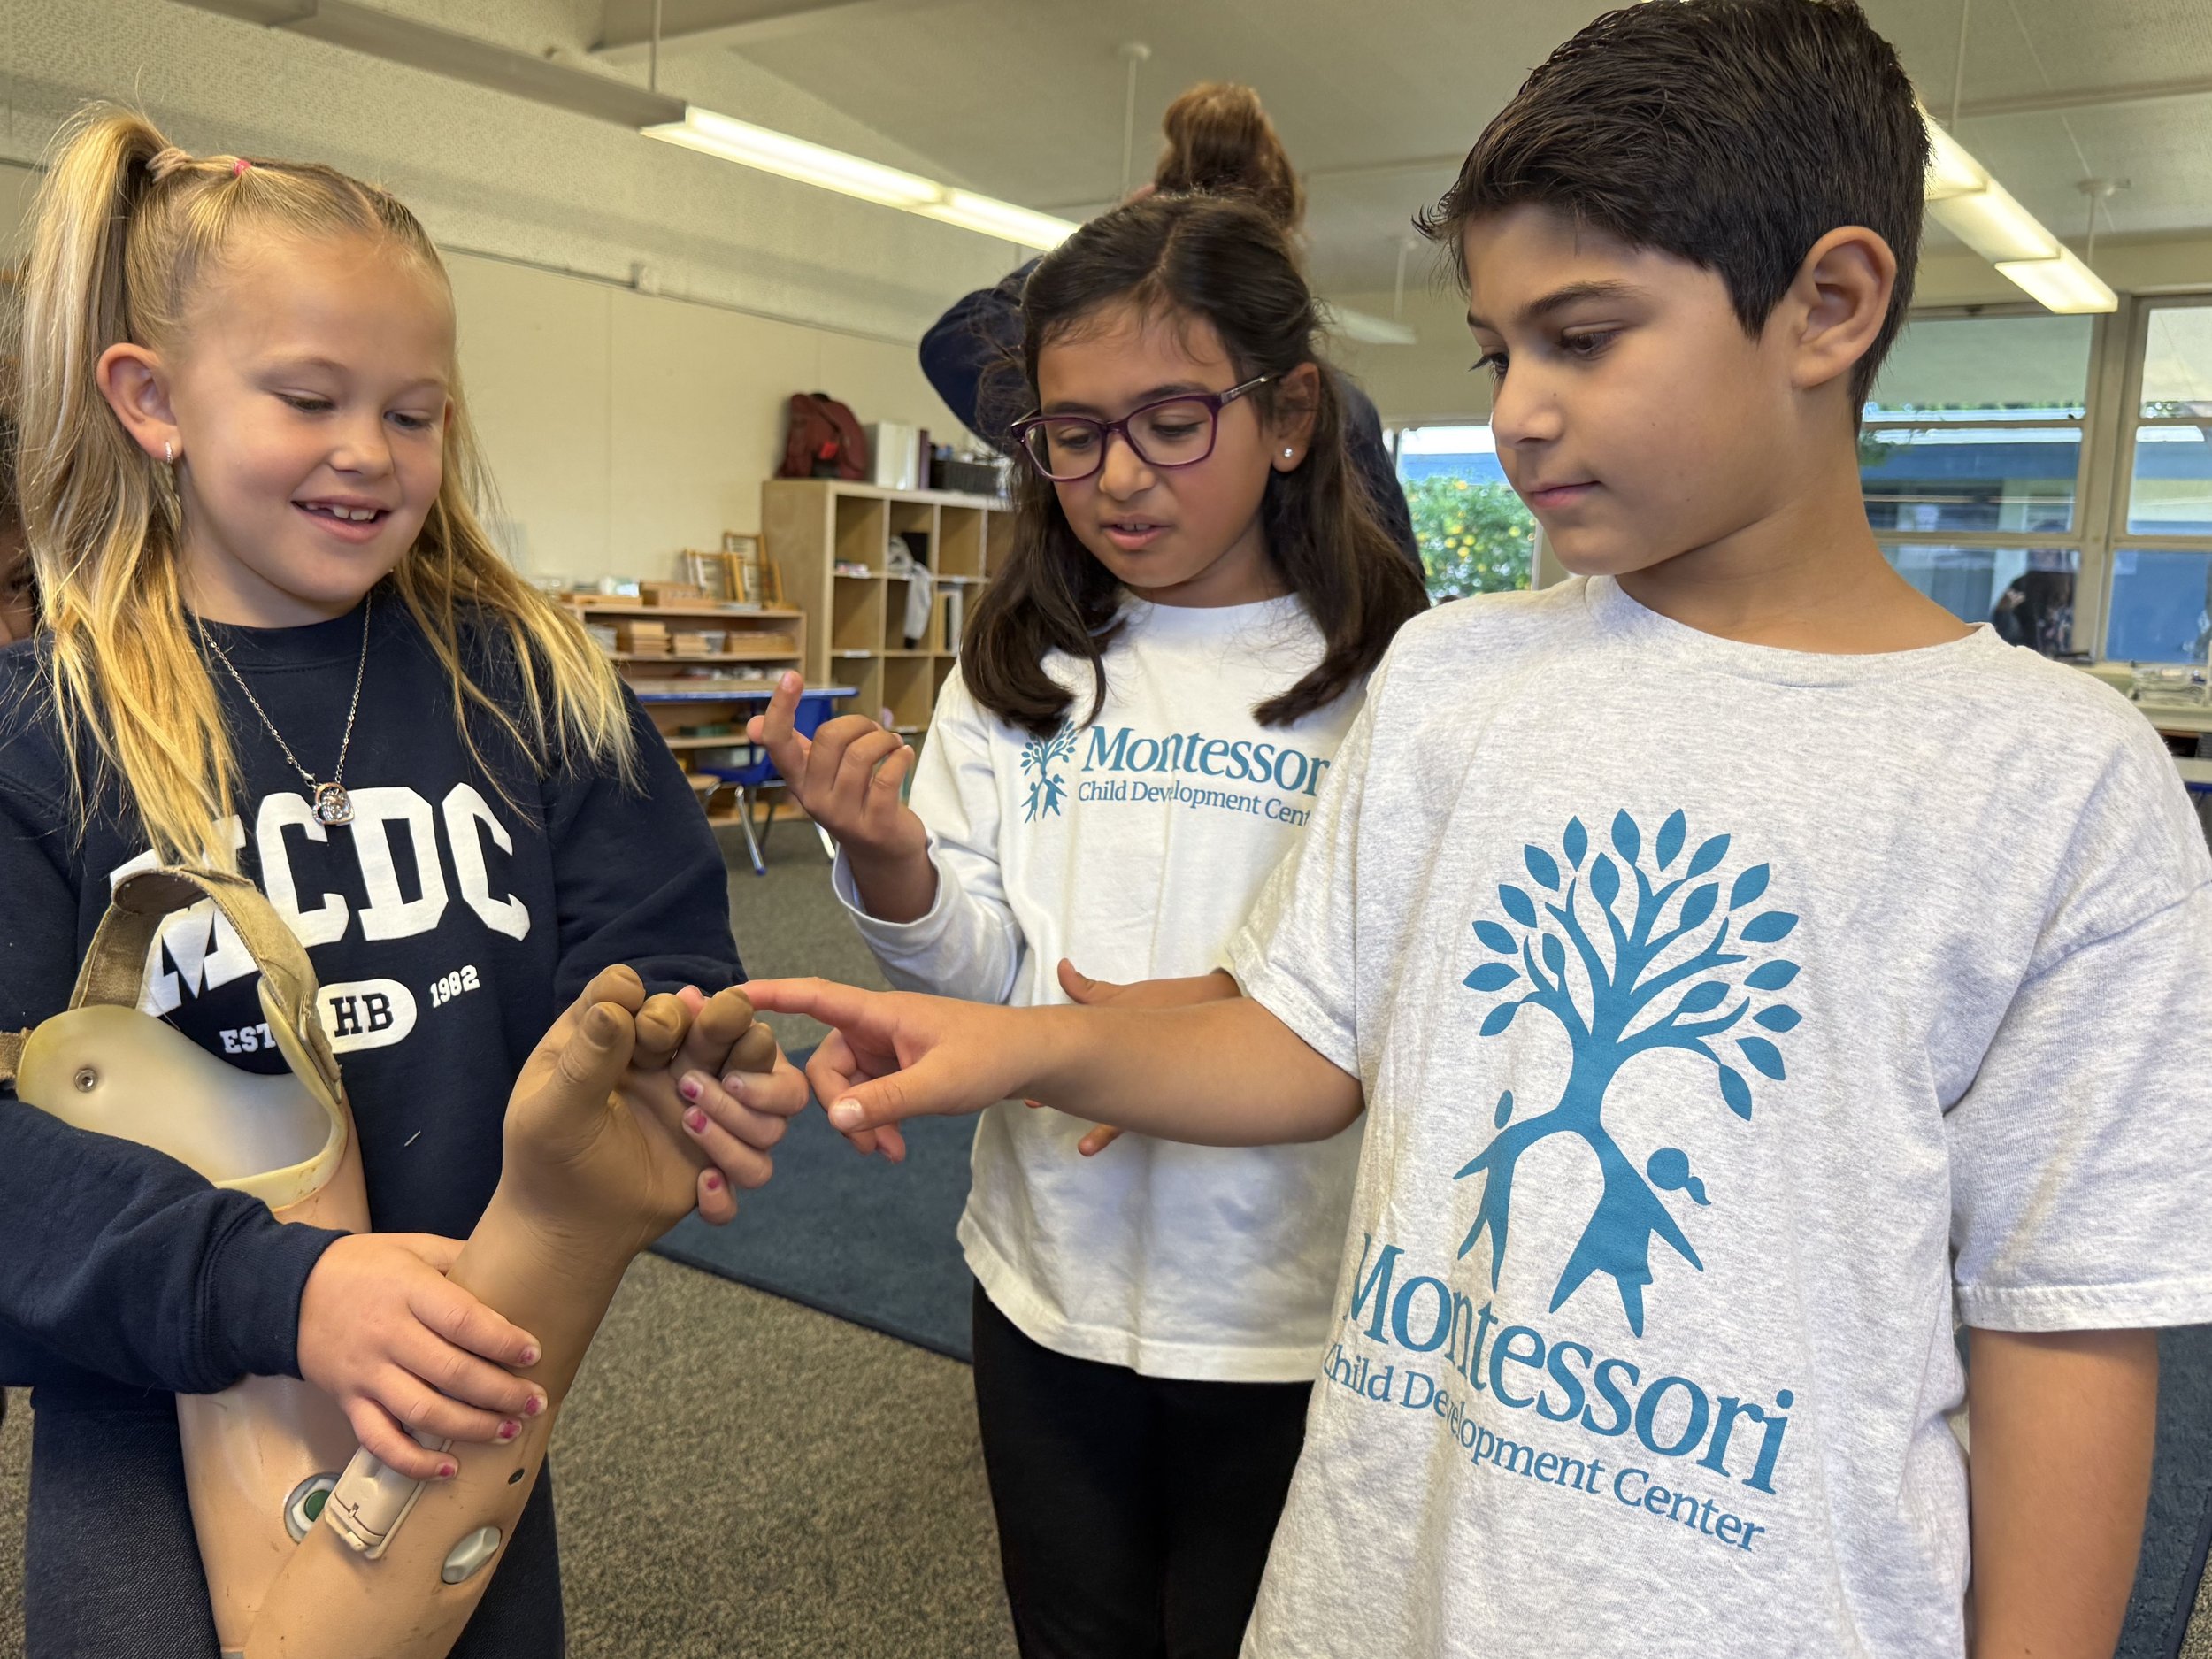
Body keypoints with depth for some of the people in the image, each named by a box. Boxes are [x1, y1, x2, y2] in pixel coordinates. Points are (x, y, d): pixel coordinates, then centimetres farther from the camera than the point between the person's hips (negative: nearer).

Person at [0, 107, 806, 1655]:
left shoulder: (527, 682, -4)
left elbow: (640, 966, -3)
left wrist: (677, 1082, -25)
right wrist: (275, 1288, -32)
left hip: (474, 1401, 3)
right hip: (159, 1433, -2)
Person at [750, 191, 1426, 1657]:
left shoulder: (1383, 679, -11)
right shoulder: (1023, 676, 1)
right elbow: (981, 976, -2)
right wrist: (888, 863, -21)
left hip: (1288, 1315, -3)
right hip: (1050, 1288, 4)